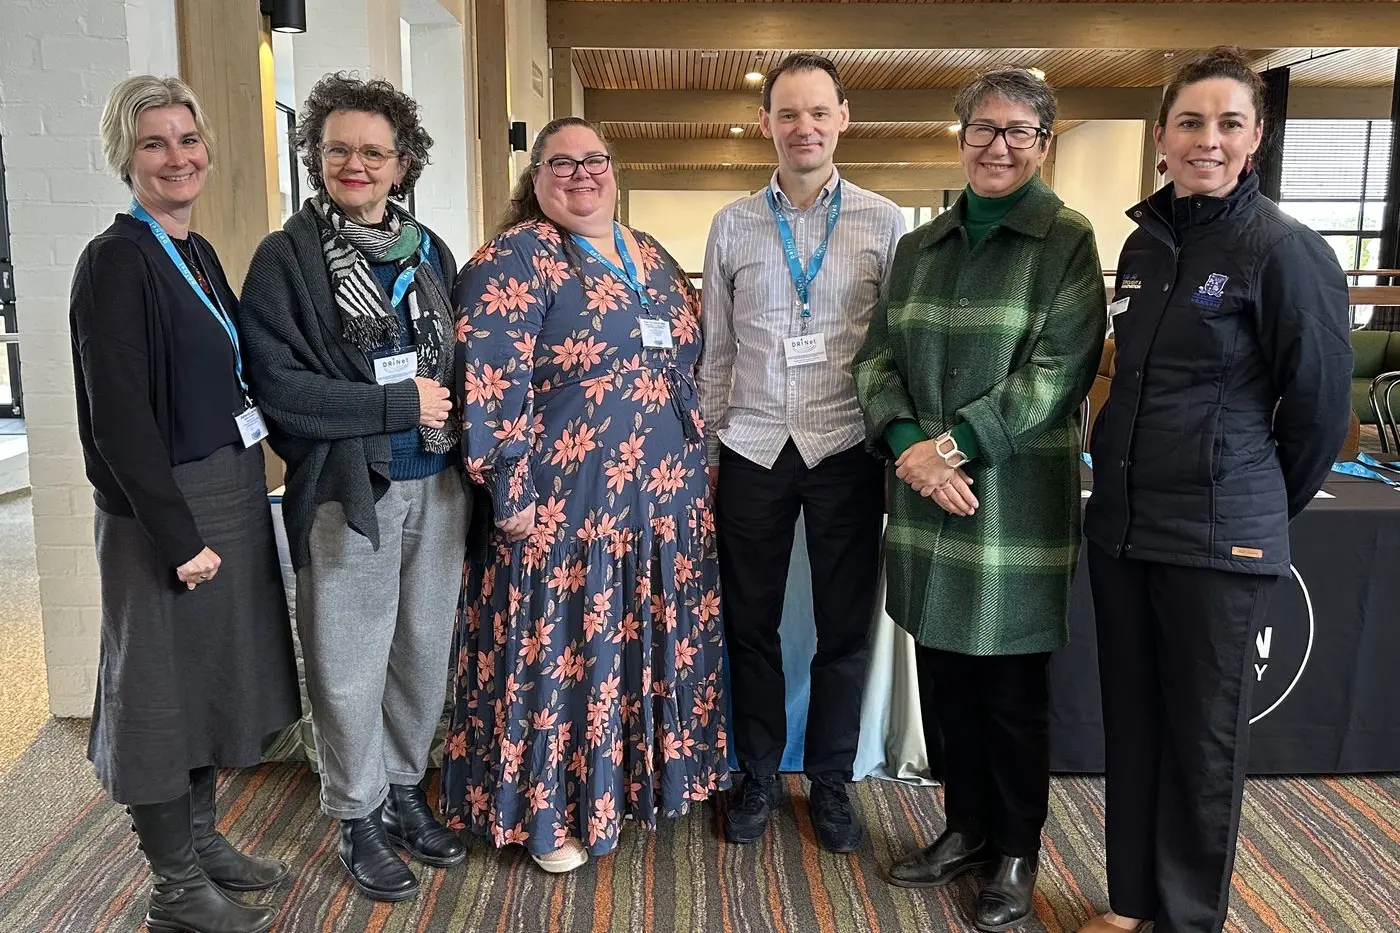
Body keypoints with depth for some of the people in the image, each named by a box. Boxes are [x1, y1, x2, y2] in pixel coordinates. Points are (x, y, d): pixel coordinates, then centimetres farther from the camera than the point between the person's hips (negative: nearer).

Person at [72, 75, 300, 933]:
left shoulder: (198, 254, 10)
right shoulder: (117, 260, -14)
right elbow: (119, 417, -19)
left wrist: (245, 494, 9)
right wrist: (178, 535, -20)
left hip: (232, 492, 8)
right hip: (166, 510, -8)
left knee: (216, 671, 17)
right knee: (167, 683, 5)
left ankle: (203, 839, 35)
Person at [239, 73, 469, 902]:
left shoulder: (430, 252, 10)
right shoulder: (287, 258, -5)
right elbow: (279, 386, -13)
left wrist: (452, 410, -3)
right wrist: (399, 404, -14)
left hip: (436, 485, 5)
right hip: (348, 491, -4)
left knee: (426, 649, 13)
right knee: (352, 665, 6)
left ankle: (405, 789, 34)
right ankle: (358, 818, 26)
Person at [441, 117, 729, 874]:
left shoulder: (652, 256, 14)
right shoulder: (514, 259, -9)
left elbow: (688, 363, 20)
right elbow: (491, 386, -16)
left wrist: (695, 466, 16)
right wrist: (513, 495, -21)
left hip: (664, 498, 7)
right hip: (566, 504, -7)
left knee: (655, 639, 17)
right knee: (563, 646, 4)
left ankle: (647, 772, 37)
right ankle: (551, 809, 23)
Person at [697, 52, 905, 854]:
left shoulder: (884, 221, 2)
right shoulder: (732, 224, 6)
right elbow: (717, 349, 9)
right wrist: (707, 449, 7)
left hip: (847, 449, -1)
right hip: (752, 450, 1)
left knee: (847, 626, 9)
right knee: (751, 622, 10)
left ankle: (831, 783, 29)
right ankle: (759, 777, 30)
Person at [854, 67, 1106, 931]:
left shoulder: (1067, 243, -3)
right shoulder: (920, 246, 11)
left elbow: (1057, 371, -13)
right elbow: (879, 356, 7)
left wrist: (954, 445, -19)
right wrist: (908, 445, -10)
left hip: (1016, 502, -4)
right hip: (925, 502, 5)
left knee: (1013, 692, 8)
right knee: (944, 678, 14)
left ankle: (1017, 854, 29)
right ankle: (968, 828, 35)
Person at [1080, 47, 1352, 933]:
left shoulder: (1286, 249, -11)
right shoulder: (1144, 242, 8)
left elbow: (1320, 404, -6)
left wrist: (1265, 509, 4)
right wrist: (1124, 482, 16)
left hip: (1218, 538, -6)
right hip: (1120, 523, 6)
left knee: (1204, 733, 9)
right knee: (1131, 719, 16)